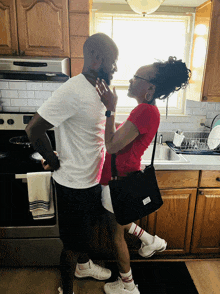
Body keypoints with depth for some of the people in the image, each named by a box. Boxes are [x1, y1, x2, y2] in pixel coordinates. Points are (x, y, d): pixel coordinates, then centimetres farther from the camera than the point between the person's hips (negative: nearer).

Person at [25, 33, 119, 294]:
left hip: (92, 179, 9)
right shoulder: (73, 91, -25)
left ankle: (83, 264, 57)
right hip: (74, 184, -9)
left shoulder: (96, 90, 5)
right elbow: (33, 129, -24)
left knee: (87, 227, 29)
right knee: (72, 242, 12)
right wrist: (54, 161, -13)